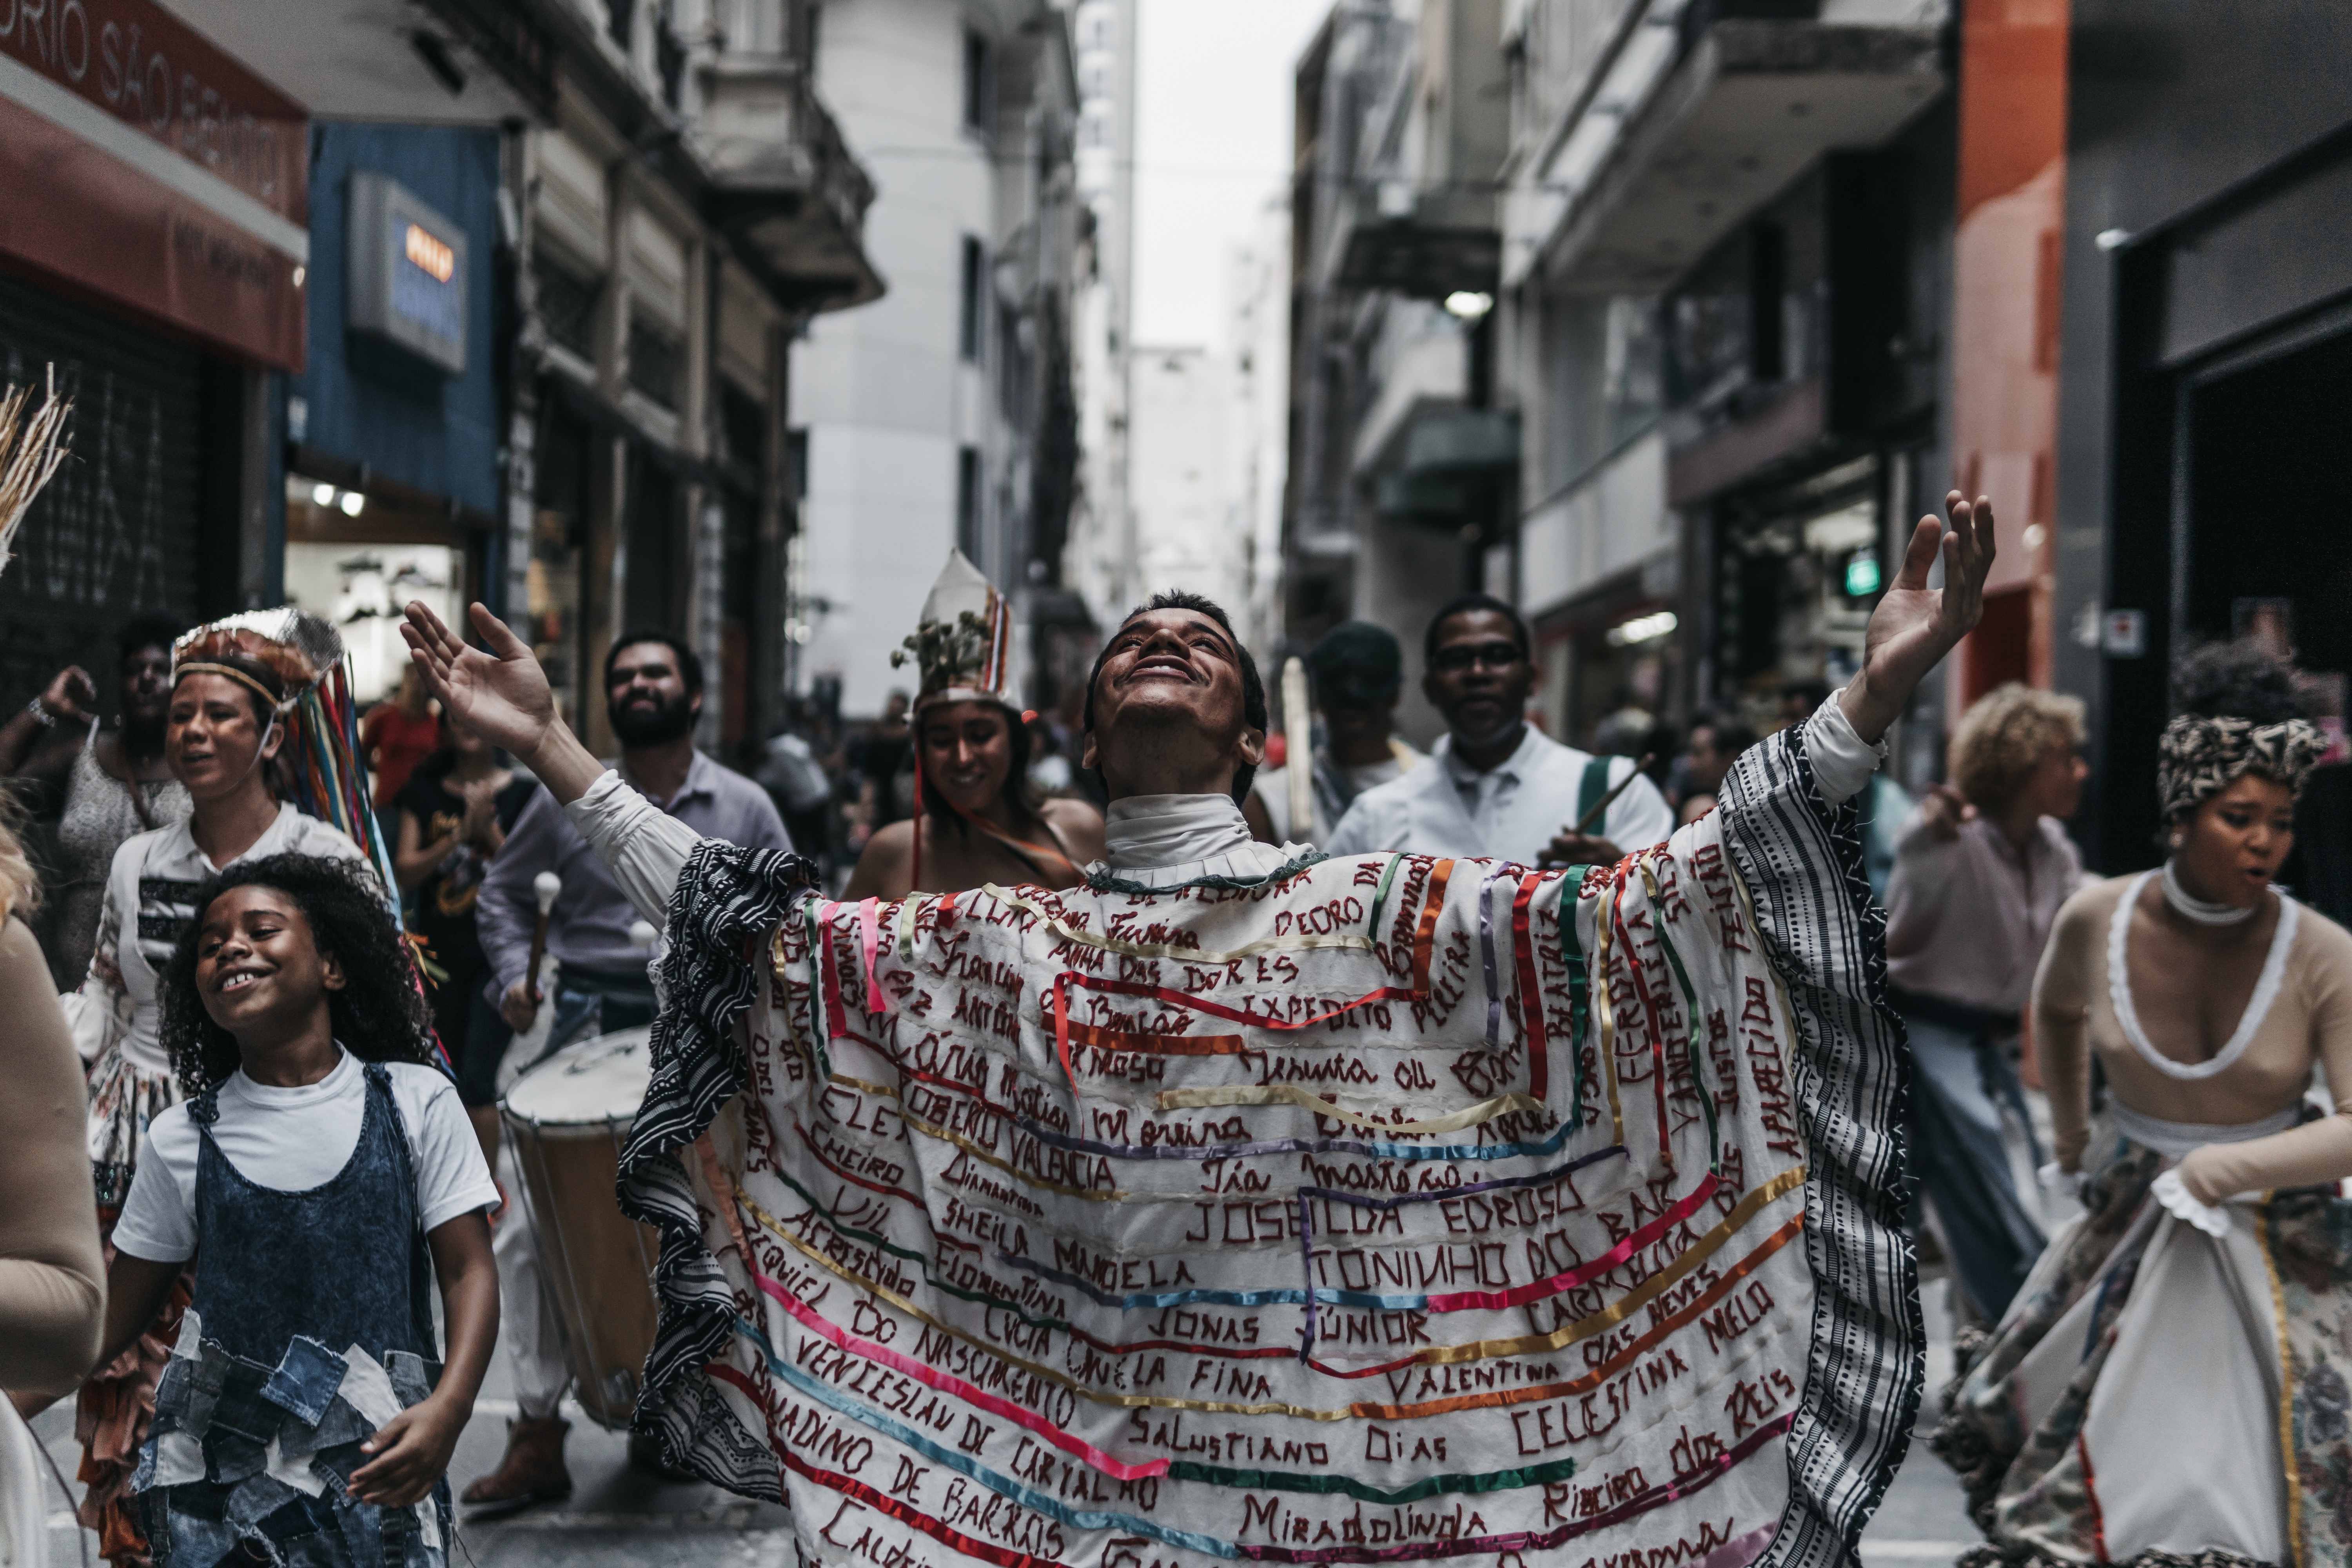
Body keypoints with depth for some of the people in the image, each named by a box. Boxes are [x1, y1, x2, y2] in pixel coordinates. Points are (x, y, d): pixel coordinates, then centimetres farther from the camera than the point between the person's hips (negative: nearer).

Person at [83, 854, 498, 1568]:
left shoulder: (415, 1100, 1)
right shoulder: (181, 1139, 5)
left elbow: (469, 1273, -2)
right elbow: (112, 1320, 11)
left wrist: (446, 1412, -17)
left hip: (379, 1470, -1)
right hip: (219, 1472, 1)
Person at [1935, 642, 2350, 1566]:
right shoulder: (2096, 922, -8)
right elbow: (2055, 1010, 16)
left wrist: (2236, 1163, -31)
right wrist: (2070, 1131, 21)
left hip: (2273, 1255, -2)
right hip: (2128, 1237, 2)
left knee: (2236, 1488, 4)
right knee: (2080, 1484, 13)